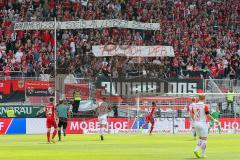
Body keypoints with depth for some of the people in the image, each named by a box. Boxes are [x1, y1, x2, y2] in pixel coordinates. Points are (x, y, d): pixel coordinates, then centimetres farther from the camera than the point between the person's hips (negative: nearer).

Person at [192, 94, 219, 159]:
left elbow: (192, 115, 9)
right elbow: (208, 115, -14)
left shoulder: (194, 106, 2)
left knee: (201, 138, 21)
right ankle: (203, 154, 1)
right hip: (203, 123, -6)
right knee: (204, 139, 3)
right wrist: (214, 120, 0)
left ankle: (196, 150, 3)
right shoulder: (205, 106, -14)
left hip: (196, 124, 6)